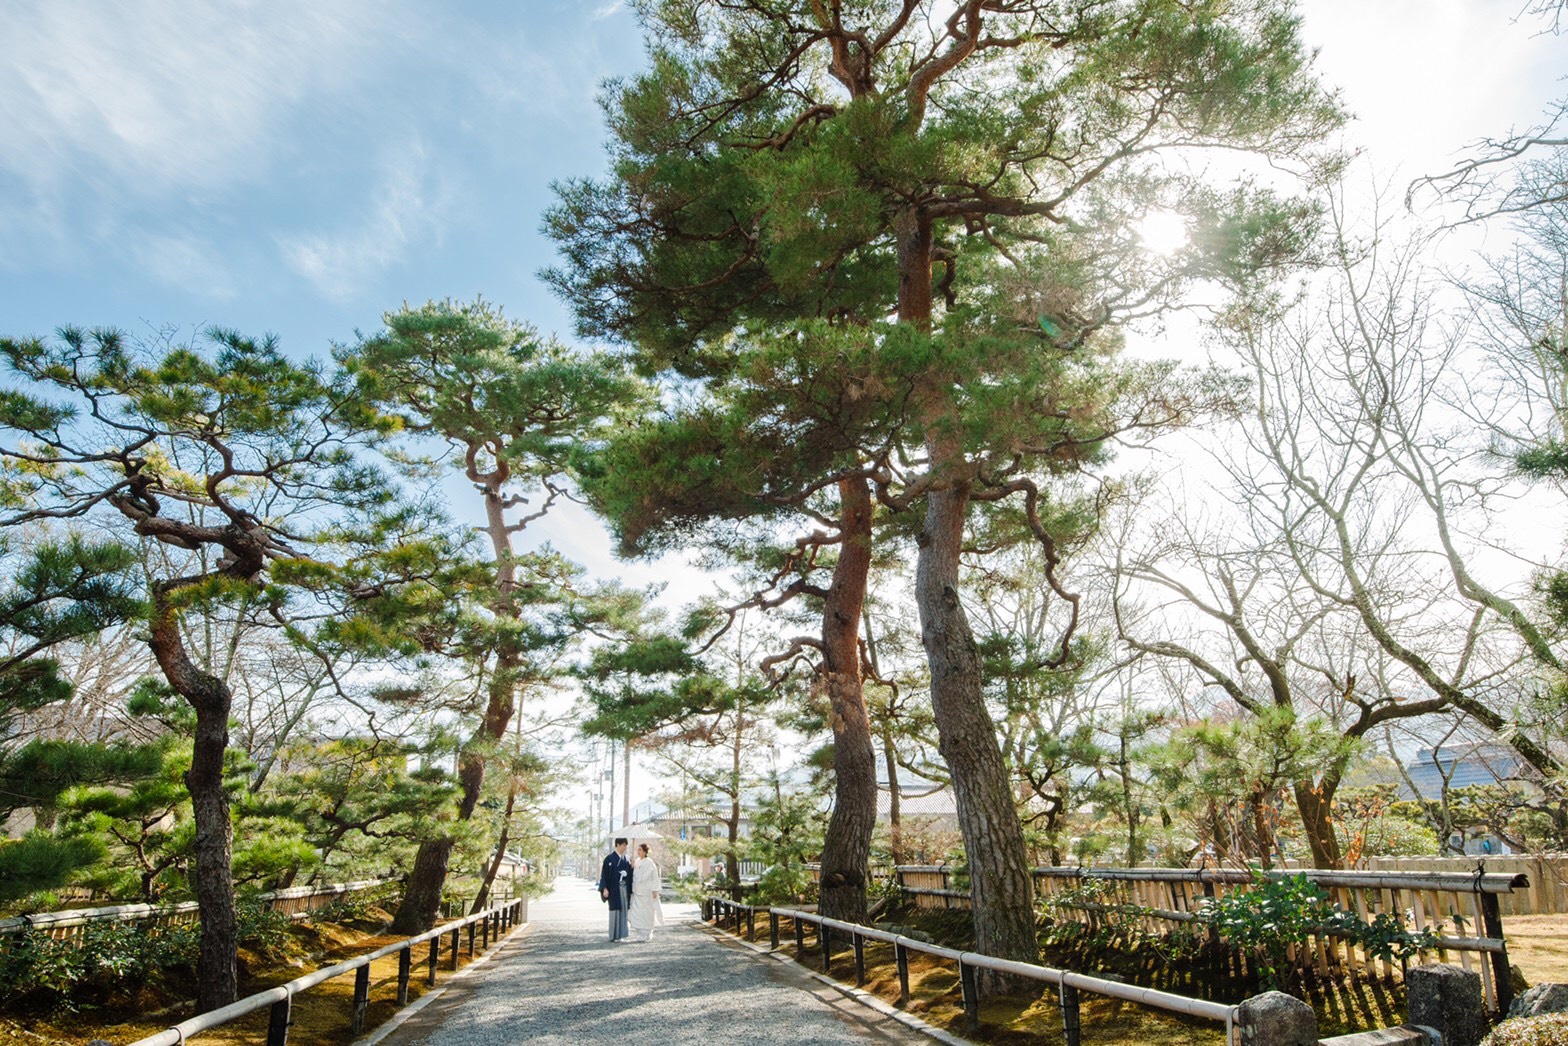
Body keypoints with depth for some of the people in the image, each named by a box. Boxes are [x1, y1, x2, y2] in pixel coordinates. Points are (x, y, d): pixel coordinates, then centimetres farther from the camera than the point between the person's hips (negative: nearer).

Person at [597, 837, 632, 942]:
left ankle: (621, 934, 13)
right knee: (615, 911, -3)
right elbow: (604, 874, -9)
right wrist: (604, 889, -15)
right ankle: (614, 935, 5)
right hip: (614, 889, -5)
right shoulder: (609, 858, -7)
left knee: (623, 911, 6)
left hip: (624, 888, 5)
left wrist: (632, 867, -5)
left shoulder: (626, 859, 11)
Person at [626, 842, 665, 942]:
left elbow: (655, 877, -10)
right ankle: (639, 934, 11)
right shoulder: (637, 862, 9)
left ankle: (646, 934, 11)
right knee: (635, 912, 1)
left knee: (646, 913, 1)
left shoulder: (650, 863, -10)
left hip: (646, 892, -6)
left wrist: (654, 890, -13)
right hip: (637, 891, 6)